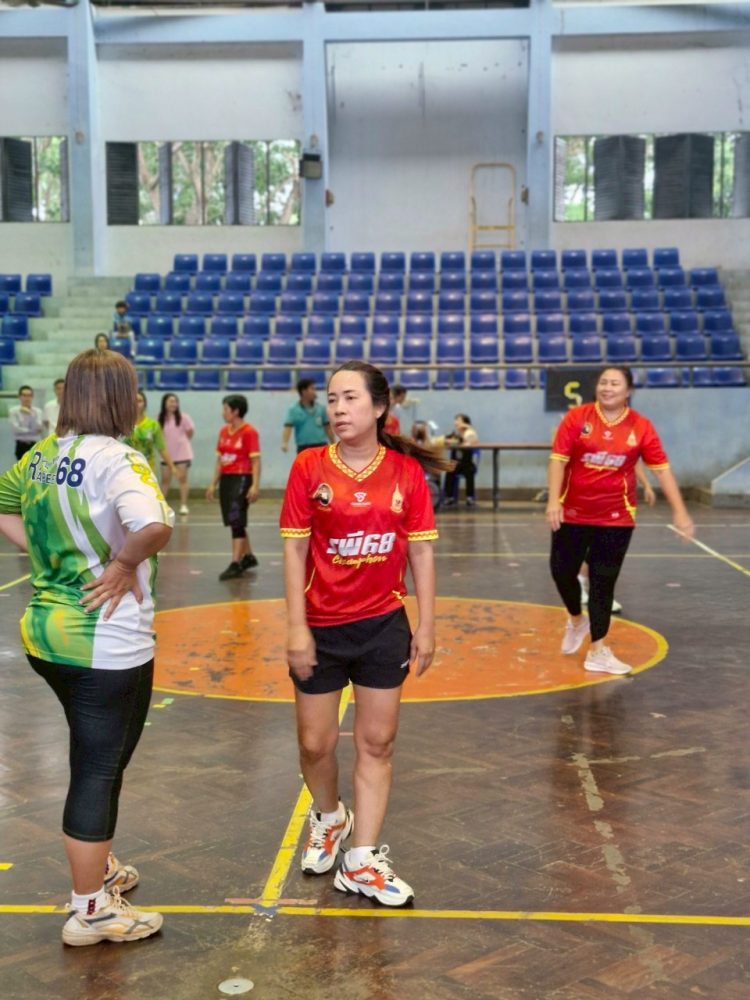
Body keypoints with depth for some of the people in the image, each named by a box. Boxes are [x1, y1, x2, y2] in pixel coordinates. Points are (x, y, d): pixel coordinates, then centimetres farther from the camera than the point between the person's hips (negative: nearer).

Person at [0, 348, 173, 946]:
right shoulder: (115, 458, -18)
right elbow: (156, 525, -36)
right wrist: (123, 565, -19)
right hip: (107, 643, -8)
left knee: (95, 758, 25)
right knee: (100, 769, 6)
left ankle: (101, 868, 42)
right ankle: (91, 910, 19)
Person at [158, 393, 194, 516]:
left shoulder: (182, 417, -8)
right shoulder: (161, 418, 1)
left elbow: (190, 431, -1)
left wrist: (182, 441, 5)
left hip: (182, 453, -3)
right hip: (166, 454, 3)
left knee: (182, 478, -1)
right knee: (165, 480, 8)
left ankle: (184, 505, 3)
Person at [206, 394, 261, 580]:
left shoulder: (249, 432, -11)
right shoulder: (224, 431, 11)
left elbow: (256, 461, -14)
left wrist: (255, 486, -22)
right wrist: (213, 484, 16)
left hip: (242, 479, -8)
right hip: (226, 479, 8)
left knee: (237, 522, -10)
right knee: (234, 522, 14)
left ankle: (235, 564, -9)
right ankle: (248, 556, 28)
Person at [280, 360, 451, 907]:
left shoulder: (407, 471, -4)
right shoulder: (309, 467, -7)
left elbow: (421, 552, 0)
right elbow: (295, 550, -6)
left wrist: (426, 625, -1)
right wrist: (296, 627, -10)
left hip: (383, 626, 1)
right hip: (322, 629, -1)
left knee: (377, 742, 6)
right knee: (316, 743, 10)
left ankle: (362, 861, 16)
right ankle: (329, 817, 40)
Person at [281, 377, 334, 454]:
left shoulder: (321, 409, 7)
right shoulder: (293, 410, -2)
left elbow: (328, 427, 14)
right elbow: (288, 427, -14)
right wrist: (285, 442, -30)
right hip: (304, 449, -2)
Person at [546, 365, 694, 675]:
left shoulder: (641, 427, -4)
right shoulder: (576, 417, -6)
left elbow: (662, 469, -2)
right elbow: (558, 459, -7)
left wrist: (679, 512, -7)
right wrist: (553, 501, -17)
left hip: (616, 518, 0)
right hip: (573, 514, 1)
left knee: (603, 583, 3)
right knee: (562, 571, 8)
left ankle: (597, 651, 13)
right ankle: (577, 620, 40)